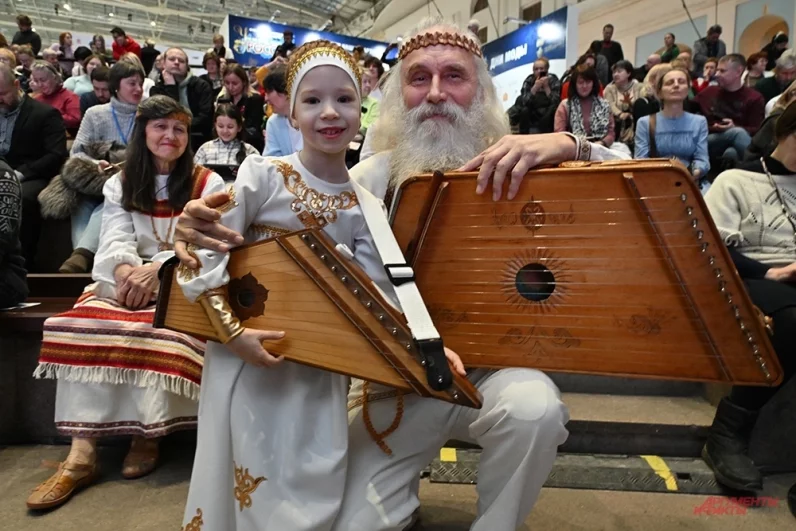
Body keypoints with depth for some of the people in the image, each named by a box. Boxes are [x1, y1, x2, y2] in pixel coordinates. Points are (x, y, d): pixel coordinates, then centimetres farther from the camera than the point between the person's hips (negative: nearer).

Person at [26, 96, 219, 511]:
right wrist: (125, 270, -22)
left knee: (157, 332, -33)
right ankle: (81, 453, -26)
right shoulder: (120, 184, 16)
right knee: (82, 325, -24)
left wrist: (157, 268, -22)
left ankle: (148, 439, -18)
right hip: (126, 279, 3)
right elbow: (116, 239, 2)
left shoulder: (208, 184, 4)